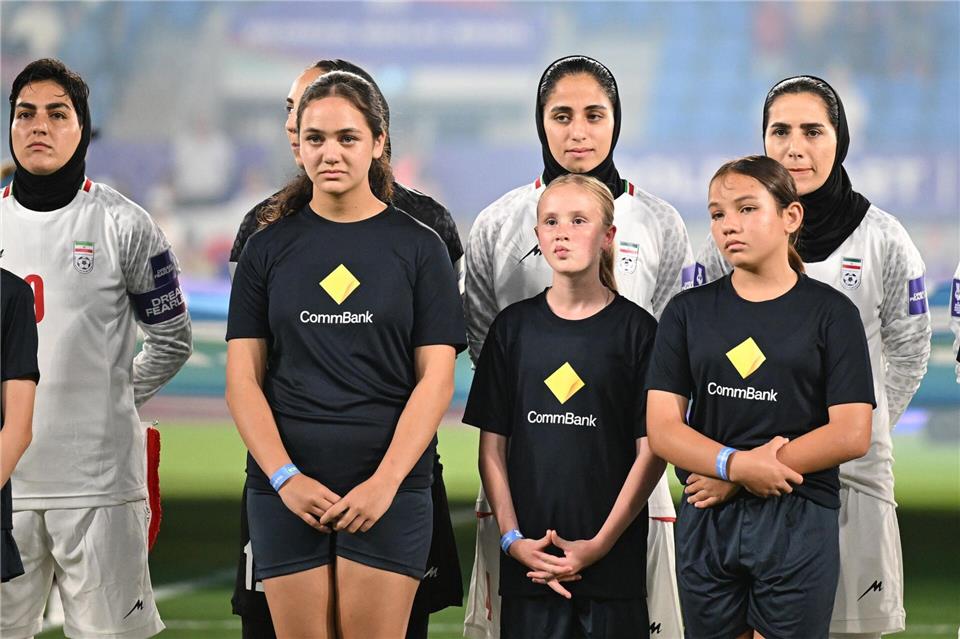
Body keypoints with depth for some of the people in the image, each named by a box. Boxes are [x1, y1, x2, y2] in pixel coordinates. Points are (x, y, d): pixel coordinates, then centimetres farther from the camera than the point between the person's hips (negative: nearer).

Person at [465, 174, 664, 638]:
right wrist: (513, 538, -5)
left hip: (612, 559, -2)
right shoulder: (514, 326, 7)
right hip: (528, 560, 2)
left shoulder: (636, 329, 0)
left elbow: (652, 451, -3)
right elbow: (492, 446, 6)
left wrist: (600, 544, -11)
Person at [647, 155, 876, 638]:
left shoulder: (830, 312, -1)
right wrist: (738, 465, -20)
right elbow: (662, 430, -1)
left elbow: (852, 435, -9)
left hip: (798, 523, -2)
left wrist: (728, 477, -12)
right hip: (706, 523, 2)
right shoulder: (687, 312, 6)